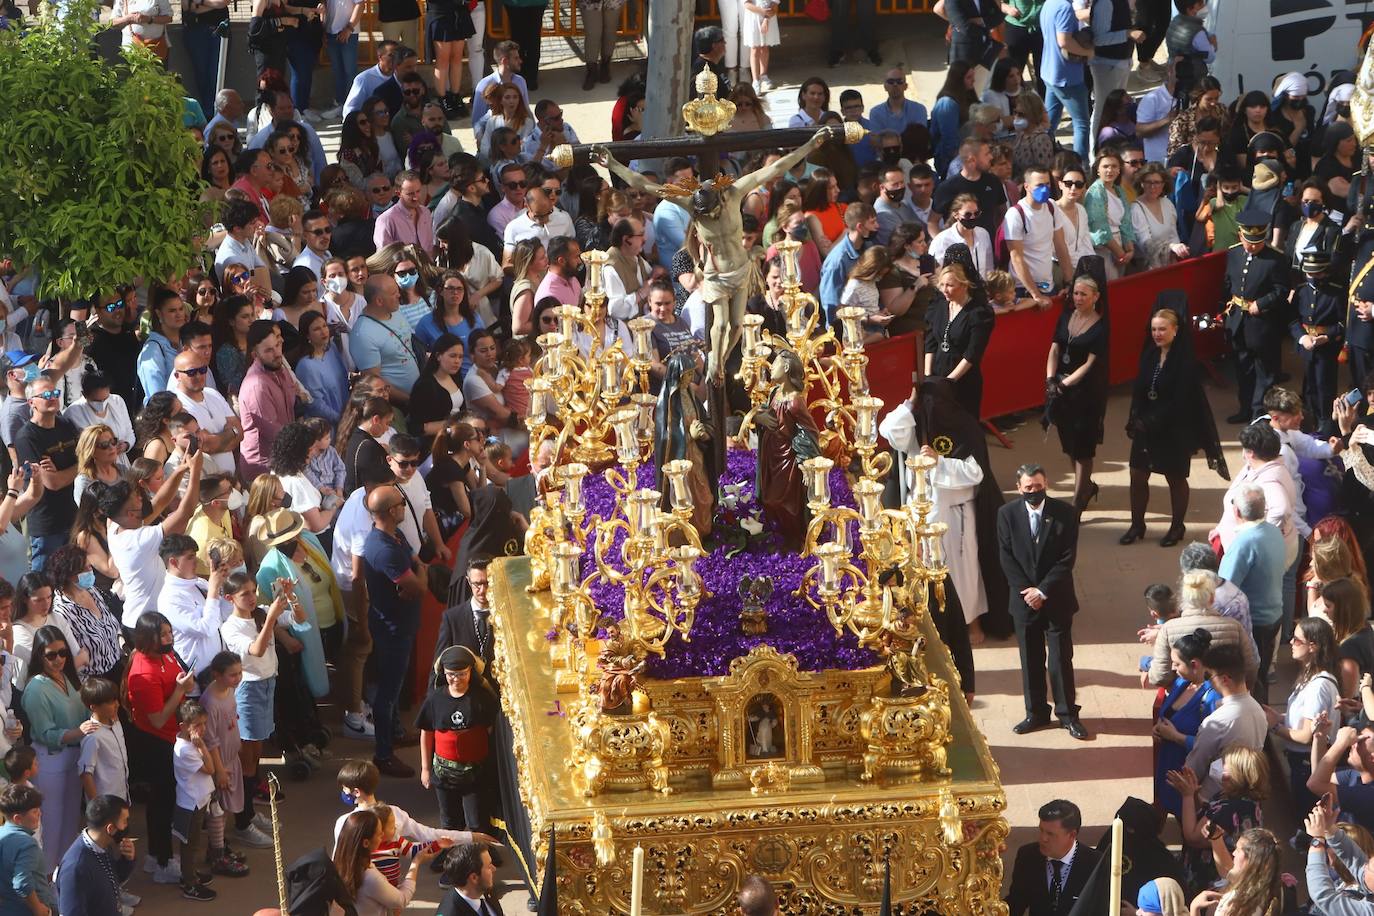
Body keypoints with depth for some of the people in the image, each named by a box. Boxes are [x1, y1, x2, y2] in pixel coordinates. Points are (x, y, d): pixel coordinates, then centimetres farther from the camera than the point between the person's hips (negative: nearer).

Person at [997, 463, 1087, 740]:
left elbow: (1067, 558, -9)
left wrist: (1043, 591, -13)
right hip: (1024, 599, 2)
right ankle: (1036, 713, 19)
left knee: (1061, 657, 2)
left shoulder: (1064, 513, -7)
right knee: (1030, 659, 9)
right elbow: (1007, 559, -1)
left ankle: (1067, 714, 12)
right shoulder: (1007, 514, -2)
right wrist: (1026, 591, -10)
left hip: (1057, 598, -2)